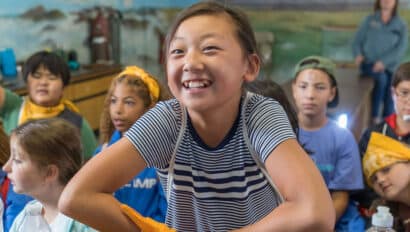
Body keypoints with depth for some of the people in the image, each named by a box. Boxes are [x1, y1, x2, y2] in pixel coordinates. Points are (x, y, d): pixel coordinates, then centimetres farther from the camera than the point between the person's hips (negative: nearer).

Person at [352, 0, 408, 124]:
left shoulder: (401, 25, 5)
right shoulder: (369, 19, 7)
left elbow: (401, 48, -5)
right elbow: (357, 40, 6)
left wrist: (384, 62, -20)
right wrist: (358, 54, -15)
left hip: (389, 67, 2)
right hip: (369, 63, -2)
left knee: (389, 97, -1)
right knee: (382, 77, -30)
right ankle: (374, 115, -21)